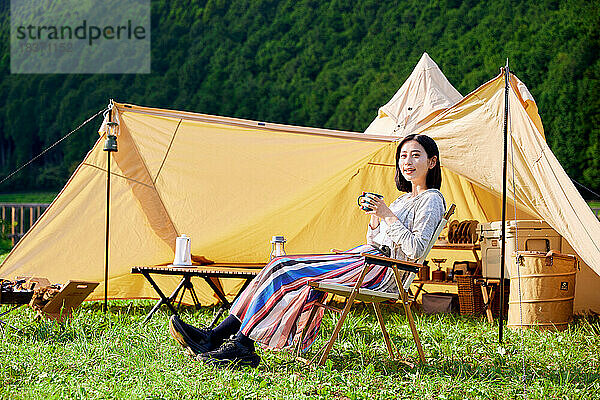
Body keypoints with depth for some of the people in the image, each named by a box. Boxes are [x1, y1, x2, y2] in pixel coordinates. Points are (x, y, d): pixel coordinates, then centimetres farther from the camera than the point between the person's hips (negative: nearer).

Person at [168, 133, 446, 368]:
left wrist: (388, 215, -15)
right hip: (363, 257, 9)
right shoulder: (406, 199, 25)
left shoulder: (431, 201, -4)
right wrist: (374, 220, 5)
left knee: (285, 276, -20)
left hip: (379, 272, -9)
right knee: (281, 267, -7)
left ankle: (242, 346, -22)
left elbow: (414, 251, -16)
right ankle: (214, 338, -14)